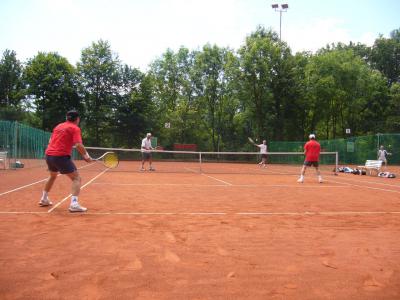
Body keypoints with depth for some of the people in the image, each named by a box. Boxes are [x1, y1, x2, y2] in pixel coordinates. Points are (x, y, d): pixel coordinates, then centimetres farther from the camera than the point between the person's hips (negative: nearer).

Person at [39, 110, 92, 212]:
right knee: (76, 178, -3)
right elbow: (78, 145, -17)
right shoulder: (75, 128, -4)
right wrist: (86, 156, -5)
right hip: (61, 156, -8)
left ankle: (44, 199, 43)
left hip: (49, 154, 8)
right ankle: (74, 204, -19)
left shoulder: (58, 126, 18)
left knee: (52, 176, 32)